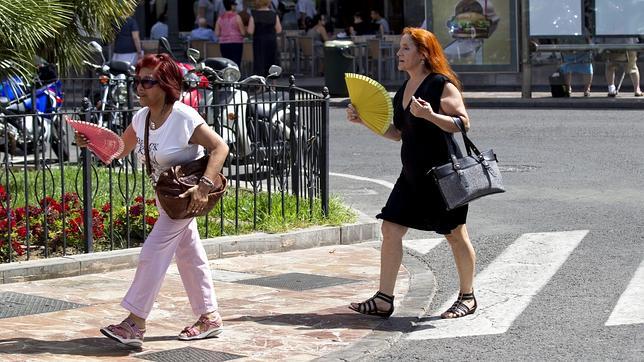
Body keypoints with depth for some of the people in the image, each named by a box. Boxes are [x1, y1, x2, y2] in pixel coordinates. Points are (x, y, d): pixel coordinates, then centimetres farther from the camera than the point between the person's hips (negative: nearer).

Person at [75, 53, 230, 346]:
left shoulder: (184, 118, -22)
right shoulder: (141, 118, 1)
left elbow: (220, 148, -22)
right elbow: (118, 149, 12)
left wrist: (205, 186, -31)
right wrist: (92, 143, -7)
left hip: (187, 195, -8)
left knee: (154, 252, -12)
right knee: (189, 255, 14)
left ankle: (135, 324, -10)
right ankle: (209, 317, 25)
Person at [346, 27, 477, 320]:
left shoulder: (442, 84, -12)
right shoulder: (403, 89, 13)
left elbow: (464, 124, -17)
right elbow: (397, 132, 19)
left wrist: (430, 115, -28)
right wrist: (364, 120, 10)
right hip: (412, 173, 8)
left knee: (455, 234, 4)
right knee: (390, 229, 0)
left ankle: (467, 297, 20)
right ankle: (383, 300, 3)